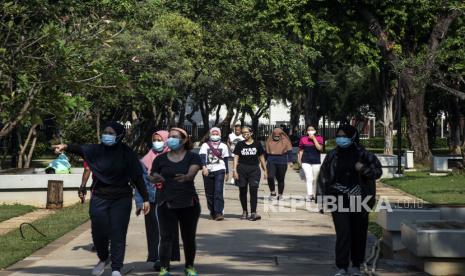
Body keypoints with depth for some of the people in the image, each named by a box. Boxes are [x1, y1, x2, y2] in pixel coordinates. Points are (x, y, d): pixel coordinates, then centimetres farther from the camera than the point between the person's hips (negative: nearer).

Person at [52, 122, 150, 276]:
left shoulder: (127, 153, -5)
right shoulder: (97, 150, -2)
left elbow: (137, 177, -3)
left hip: (121, 199, -2)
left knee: (118, 234, -3)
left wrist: (145, 199, -5)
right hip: (100, 198, 2)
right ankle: (104, 259, 34)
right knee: (98, 232, 6)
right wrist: (66, 147, -40)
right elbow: (81, 149, -19)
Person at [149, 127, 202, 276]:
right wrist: (156, 178, -23)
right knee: (166, 237, -6)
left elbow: (192, 172, -17)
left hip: (189, 203, 0)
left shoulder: (192, 157, 0)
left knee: (189, 237, 8)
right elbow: (152, 178, 2)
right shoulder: (160, 159, 7)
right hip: (166, 204, 0)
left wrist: (185, 177, -41)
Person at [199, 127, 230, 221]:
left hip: (219, 170, -1)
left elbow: (225, 159, 16)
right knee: (209, 193, 6)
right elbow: (202, 157, -7)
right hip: (208, 171, 1)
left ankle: (219, 213, -17)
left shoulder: (223, 146, 12)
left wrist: (227, 172, 17)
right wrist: (204, 167, -24)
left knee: (218, 192, -13)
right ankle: (212, 212, 18)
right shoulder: (205, 145, 7)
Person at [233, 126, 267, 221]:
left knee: (253, 190, -11)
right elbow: (236, 158, 3)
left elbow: (261, 158, 12)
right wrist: (235, 170, -6)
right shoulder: (240, 144, 6)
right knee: (242, 191, 7)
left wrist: (265, 170, 11)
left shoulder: (257, 144, 6)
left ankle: (253, 213, -13)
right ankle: (244, 212, 20)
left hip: (254, 169, -1)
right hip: (242, 169, 1)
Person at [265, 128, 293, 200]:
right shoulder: (269, 141, 8)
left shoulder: (285, 141, 1)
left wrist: (290, 161, -6)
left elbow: (289, 151, 1)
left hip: (282, 162, -1)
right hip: (271, 162, 1)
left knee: (280, 179, 6)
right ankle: (272, 192, 3)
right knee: (270, 177, -15)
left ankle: (280, 194, 18)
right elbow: (266, 152, 15)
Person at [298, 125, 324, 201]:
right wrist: (299, 160, 7)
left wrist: (314, 138, -12)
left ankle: (311, 194, 24)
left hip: (316, 161, 1)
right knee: (309, 178, -16)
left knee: (313, 179, 10)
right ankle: (310, 195, -20)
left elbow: (320, 148, -12)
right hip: (306, 161, -1)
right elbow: (301, 150, 10)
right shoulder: (303, 139, 4)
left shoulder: (319, 138, 2)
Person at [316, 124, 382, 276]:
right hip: (339, 200, 0)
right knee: (342, 232, -9)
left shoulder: (363, 155, 1)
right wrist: (321, 198, 4)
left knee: (358, 233, 7)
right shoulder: (332, 156, 4)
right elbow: (323, 177, 8)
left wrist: (364, 169, -17)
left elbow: (378, 171, 2)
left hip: (359, 200, 0)